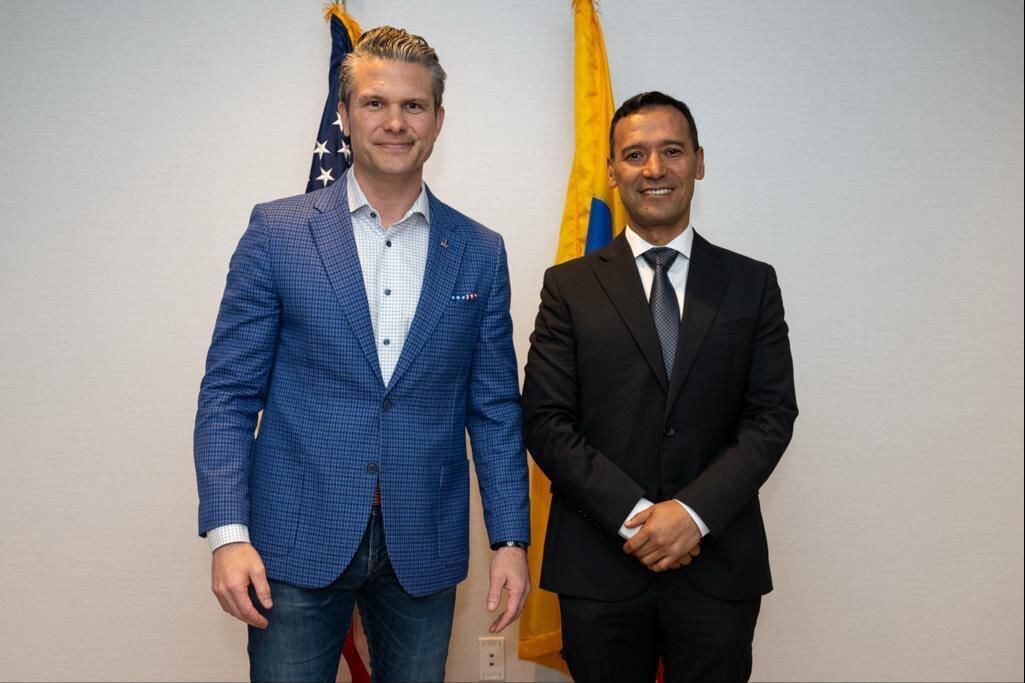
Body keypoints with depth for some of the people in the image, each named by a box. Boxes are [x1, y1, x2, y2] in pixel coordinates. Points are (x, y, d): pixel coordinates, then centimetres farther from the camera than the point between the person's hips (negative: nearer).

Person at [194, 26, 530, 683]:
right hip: (298, 539, -2)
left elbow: (495, 408, 6)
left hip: (424, 547, 2)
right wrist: (228, 532, -11)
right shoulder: (278, 231, -2)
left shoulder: (481, 253, 4)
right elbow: (229, 393, -2)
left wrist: (511, 539, 2)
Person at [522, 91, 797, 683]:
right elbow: (545, 421, -3)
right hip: (598, 564, 0)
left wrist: (695, 512, -13)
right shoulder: (570, 286, 3)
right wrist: (632, 514, -13)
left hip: (719, 564, 1)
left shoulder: (752, 284, 5)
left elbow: (772, 415, -1)